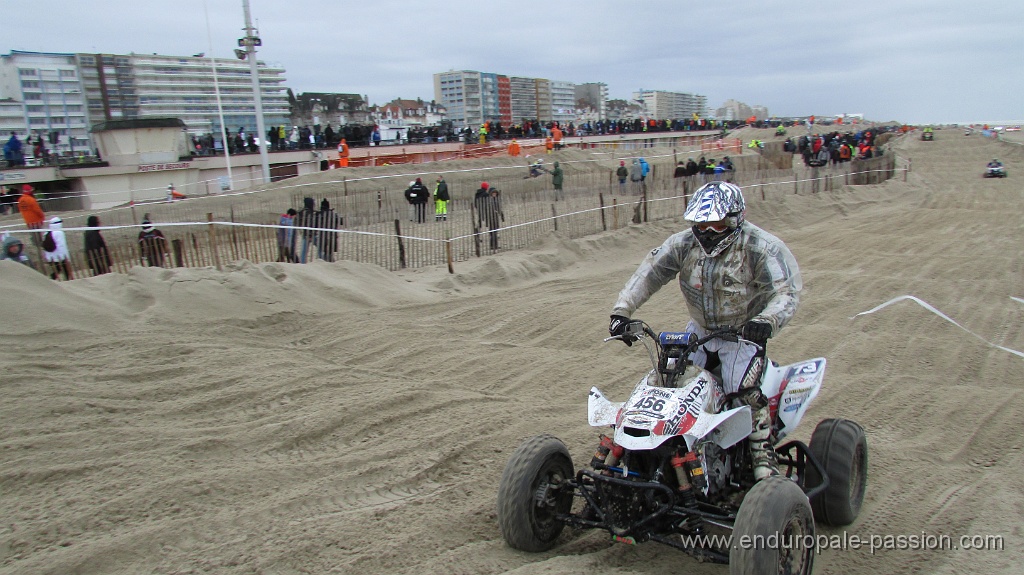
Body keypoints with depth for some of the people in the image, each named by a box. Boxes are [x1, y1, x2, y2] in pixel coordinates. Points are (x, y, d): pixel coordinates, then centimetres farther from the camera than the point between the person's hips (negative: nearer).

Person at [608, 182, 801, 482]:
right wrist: (622, 310, -17)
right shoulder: (684, 243, -6)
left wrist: (767, 321, -45)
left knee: (744, 390, -21)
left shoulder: (761, 248, -18)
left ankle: (763, 452, 0)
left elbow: (786, 291, -25)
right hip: (699, 330, 5)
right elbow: (649, 273, -7)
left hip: (743, 333, -4)